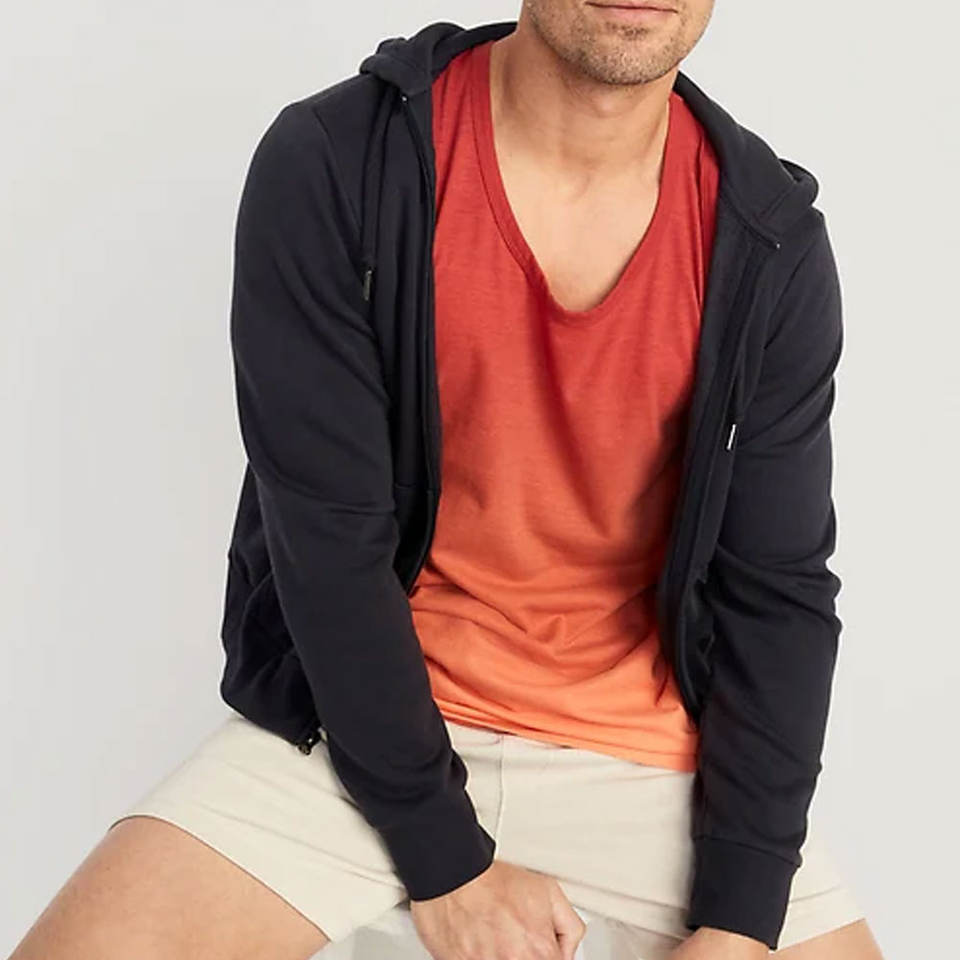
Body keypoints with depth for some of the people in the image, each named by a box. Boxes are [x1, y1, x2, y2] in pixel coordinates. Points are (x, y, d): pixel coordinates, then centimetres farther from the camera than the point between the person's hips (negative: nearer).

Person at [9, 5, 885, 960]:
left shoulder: (773, 244, -6)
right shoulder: (326, 166, -13)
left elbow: (780, 593, -5)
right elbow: (327, 546, -13)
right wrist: (447, 863, -12)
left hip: (647, 744, 2)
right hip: (365, 724, -1)